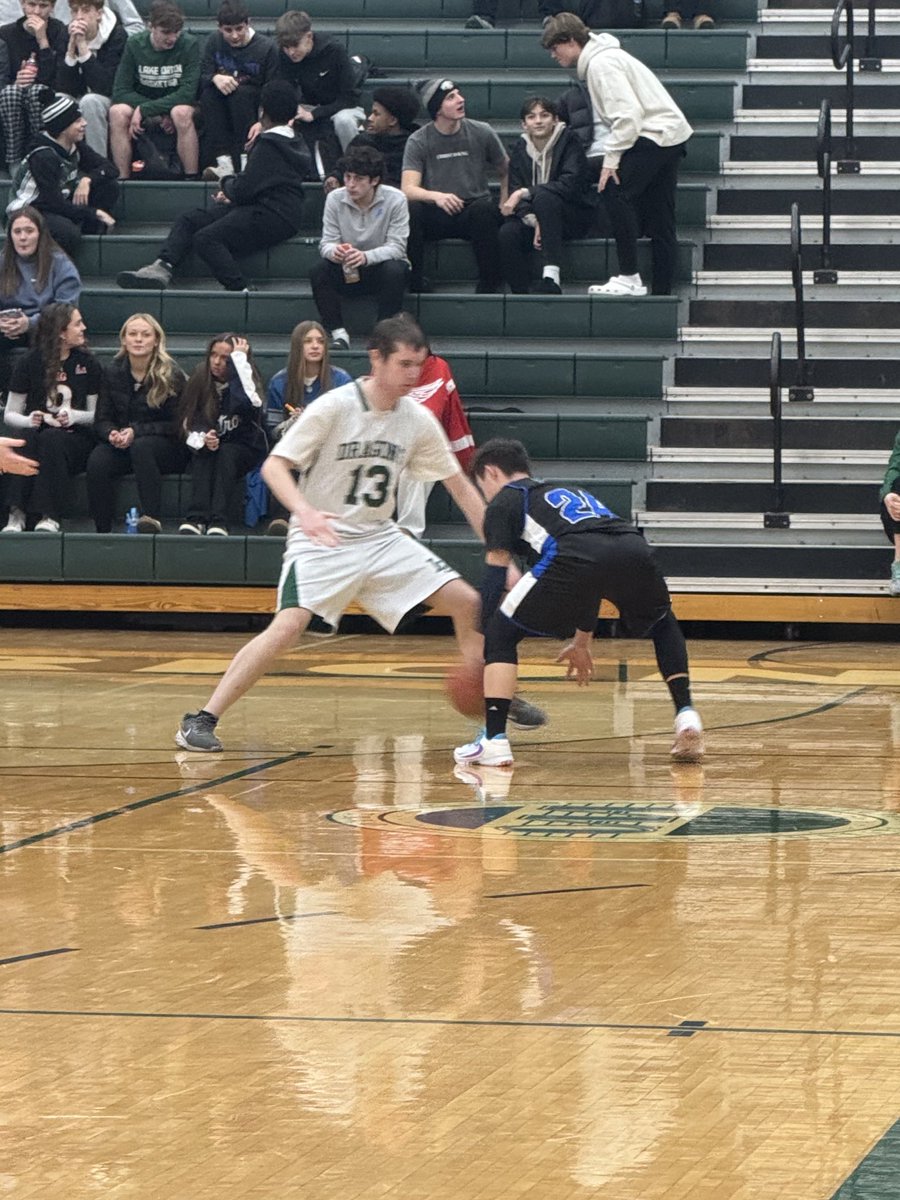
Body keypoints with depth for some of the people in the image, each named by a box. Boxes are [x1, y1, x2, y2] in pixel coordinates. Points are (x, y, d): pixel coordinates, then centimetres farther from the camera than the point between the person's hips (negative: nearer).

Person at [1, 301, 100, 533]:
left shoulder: (87, 364, 9)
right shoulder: (29, 364, 7)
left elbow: (97, 415, 8)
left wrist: (75, 416, -13)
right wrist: (28, 420, -15)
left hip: (75, 437, 0)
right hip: (38, 433, 1)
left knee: (51, 439, -35)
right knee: (27, 440, -35)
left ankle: (50, 516, -38)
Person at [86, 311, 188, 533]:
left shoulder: (171, 374, -6)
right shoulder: (113, 372, 5)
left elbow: (176, 425, -8)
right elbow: (102, 420, 8)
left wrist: (136, 432, -20)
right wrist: (112, 434, -17)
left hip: (168, 447, -3)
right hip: (122, 447, 3)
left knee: (141, 447, -38)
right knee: (97, 462, -29)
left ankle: (151, 518, -43)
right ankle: (102, 531, -25)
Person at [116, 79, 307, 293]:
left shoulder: (268, 145, -13)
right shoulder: (293, 143, 19)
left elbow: (243, 189, -15)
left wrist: (228, 183, 7)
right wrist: (232, 194, 10)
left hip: (271, 218, -11)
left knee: (206, 238, -28)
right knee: (189, 219, 5)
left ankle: (240, 290, -34)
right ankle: (161, 268, -12)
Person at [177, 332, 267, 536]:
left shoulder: (248, 381, -10)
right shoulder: (200, 380, -2)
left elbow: (243, 404, -35)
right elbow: (188, 423, -2)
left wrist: (239, 358, -26)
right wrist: (202, 438, -25)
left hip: (244, 450, -2)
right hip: (207, 448, 2)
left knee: (226, 453, -33)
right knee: (204, 455, -30)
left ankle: (219, 522, -46)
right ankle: (196, 518, -44)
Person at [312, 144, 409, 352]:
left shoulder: (395, 199, -15)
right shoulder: (335, 199, -7)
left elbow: (397, 247, -21)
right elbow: (327, 242, -9)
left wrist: (366, 257, -41)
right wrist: (333, 251, -36)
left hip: (382, 266, -2)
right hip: (346, 272, 3)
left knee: (394, 270, -36)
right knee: (319, 270, -26)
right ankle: (338, 334, -23)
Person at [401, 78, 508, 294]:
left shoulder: (481, 133, 2)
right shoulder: (419, 141, -3)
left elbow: (506, 172, 14)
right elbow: (408, 189, -14)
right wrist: (436, 196, -35)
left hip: (473, 212, 0)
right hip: (435, 216, 0)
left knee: (484, 210, -35)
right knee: (410, 210, -32)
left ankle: (490, 283, -23)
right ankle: (414, 282, -17)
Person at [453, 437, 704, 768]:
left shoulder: (504, 501, 25)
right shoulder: (571, 493, 43)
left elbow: (494, 579, 18)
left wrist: (481, 647, 25)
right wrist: (582, 641, 59)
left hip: (575, 560, -5)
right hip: (634, 551, 5)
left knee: (501, 633, 13)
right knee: (663, 627, 35)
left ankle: (494, 739, 1)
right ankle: (686, 716, 18)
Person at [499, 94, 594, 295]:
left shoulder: (568, 141, -9)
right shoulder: (520, 149, 4)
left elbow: (570, 185, -22)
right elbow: (515, 191, -3)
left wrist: (525, 193, -26)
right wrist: (533, 220, -23)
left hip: (575, 216, -3)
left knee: (544, 197, -35)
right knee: (508, 233, -28)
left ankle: (551, 275, -41)